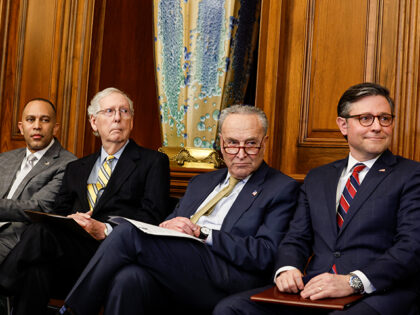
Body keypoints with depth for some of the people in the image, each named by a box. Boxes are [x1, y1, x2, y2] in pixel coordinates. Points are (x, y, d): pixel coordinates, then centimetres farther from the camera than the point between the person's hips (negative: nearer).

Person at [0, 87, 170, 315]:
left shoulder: (154, 162, 13)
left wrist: (105, 230, -15)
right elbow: (60, 212, 20)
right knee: (37, 267, -34)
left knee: (41, 233, -32)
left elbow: (153, 216, 0)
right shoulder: (76, 169, 29)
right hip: (73, 244, 4)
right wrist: (69, 220, -7)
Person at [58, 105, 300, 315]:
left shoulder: (282, 189, 8)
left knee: (130, 232, -21)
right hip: (171, 270, 5)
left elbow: (265, 254, -5)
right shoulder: (201, 183, 29)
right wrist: (167, 228, -2)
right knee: (127, 279, -32)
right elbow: (171, 224, 24)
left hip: (225, 282, -5)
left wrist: (202, 234, -11)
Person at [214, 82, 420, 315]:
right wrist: (287, 269, -7)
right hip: (315, 291, 6)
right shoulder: (317, 178, 21)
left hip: (378, 294, -5)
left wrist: (353, 282, -21)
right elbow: (297, 238, 17)